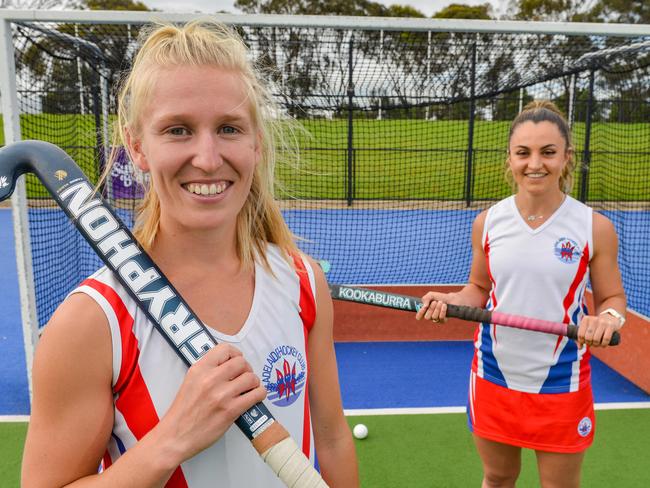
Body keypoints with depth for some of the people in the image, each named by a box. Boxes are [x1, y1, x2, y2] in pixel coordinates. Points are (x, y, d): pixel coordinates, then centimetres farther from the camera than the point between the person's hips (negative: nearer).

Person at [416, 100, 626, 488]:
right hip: (493, 376, 2)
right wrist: (450, 301, -12)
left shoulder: (595, 227, -9)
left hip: (562, 384, -1)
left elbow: (612, 297, 0)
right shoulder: (487, 222, -3)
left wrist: (608, 318, -23)